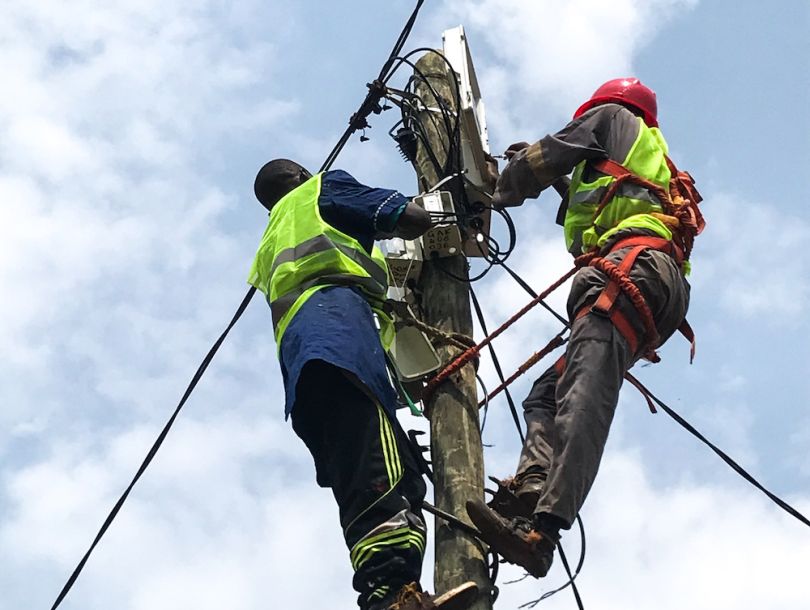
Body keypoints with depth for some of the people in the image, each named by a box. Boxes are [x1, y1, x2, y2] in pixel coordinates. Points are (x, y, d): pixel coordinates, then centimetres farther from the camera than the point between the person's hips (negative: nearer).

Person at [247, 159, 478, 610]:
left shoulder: (271, 246, 43)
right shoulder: (321, 189, 25)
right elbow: (414, 220, 16)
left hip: (295, 344, 7)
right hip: (335, 312, -7)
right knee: (382, 474, -29)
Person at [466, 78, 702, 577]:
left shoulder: (612, 116, 22)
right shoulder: (651, 158, 43)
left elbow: (538, 161, 18)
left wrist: (501, 193, 35)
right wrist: (561, 178, 61)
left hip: (633, 261, -9)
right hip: (667, 296, 9)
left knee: (582, 395, -28)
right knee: (546, 396, 1)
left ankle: (543, 526, -46)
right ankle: (528, 499, -24)